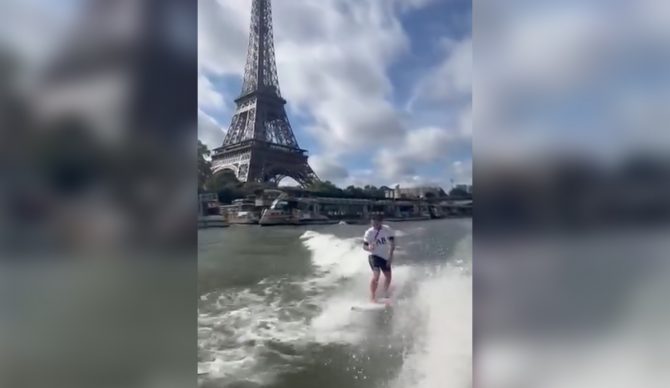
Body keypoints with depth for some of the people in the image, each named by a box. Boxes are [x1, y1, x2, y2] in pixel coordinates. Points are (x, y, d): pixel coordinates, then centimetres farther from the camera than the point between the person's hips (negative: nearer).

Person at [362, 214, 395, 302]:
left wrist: (390, 257, -15)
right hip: (374, 256, -4)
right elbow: (364, 246, -6)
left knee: (388, 276, 15)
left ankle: (385, 293, 43)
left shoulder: (388, 230, -11)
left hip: (385, 257, 4)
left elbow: (392, 244, -8)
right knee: (376, 276, -23)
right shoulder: (369, 232, -14)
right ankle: (372, 298, -14)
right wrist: (369, 248, -30)